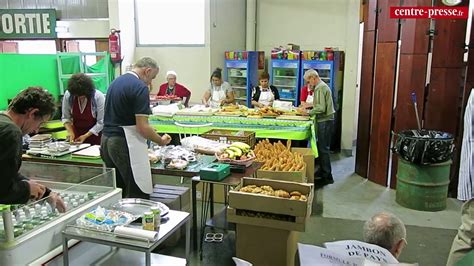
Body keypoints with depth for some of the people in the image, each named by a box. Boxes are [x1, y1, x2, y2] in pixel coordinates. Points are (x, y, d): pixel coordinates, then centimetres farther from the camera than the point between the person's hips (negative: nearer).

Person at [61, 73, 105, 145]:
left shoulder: (98, 97, -20)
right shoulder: (68, 95, -11)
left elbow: (101, 123, -16)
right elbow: (66, 117, -1)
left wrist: (86, 136, -19)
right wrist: (70, 132, -16)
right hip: (76, 135, 3)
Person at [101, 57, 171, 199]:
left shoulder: (115, 82, 14)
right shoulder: (140, 87, -14)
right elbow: (142, 127, -18)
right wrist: (161, 141, -2)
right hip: (125, 144, -9)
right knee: (137, 195, -3)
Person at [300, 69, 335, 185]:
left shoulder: (320, 88, -16)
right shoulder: (322, 86, 16)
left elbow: (321, 108, -22)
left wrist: (308, 111, -12)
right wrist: (309, 104, 11)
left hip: (325, 120, -10)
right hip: (325, 120, 10)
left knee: (323, 148, -4)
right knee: (321, 147, 15)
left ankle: (327, 176, 2)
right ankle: (322, 170, 25)